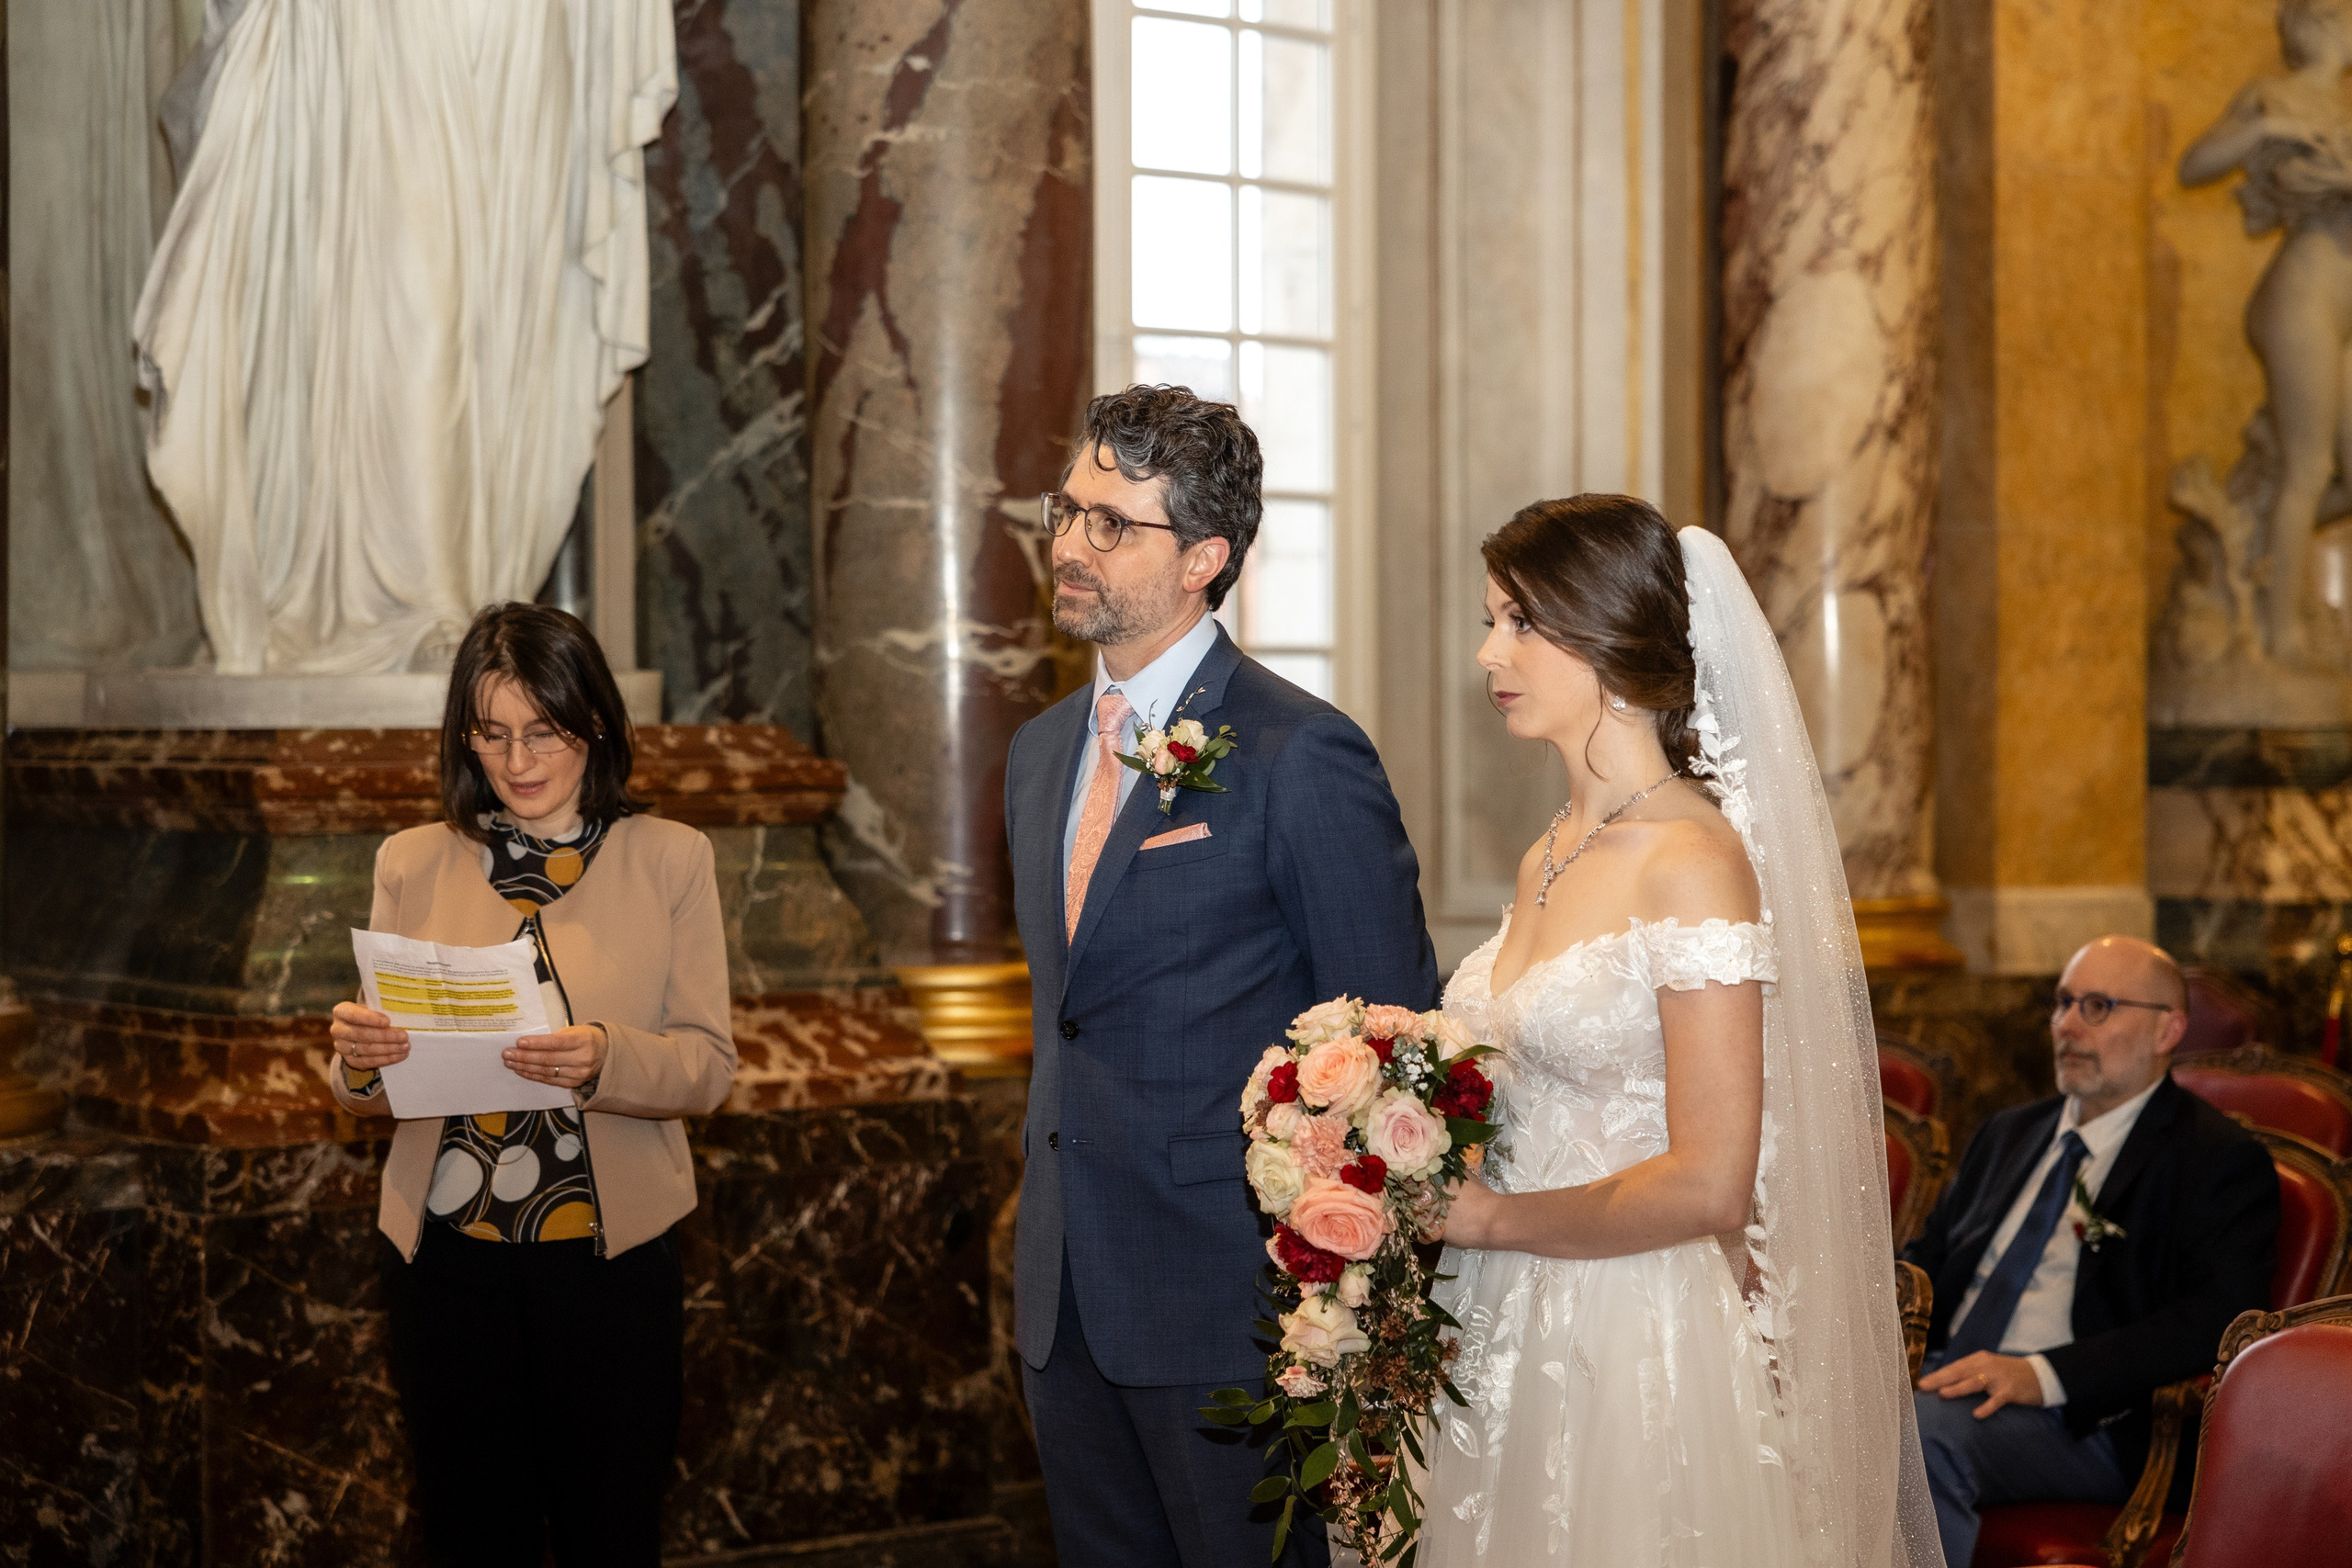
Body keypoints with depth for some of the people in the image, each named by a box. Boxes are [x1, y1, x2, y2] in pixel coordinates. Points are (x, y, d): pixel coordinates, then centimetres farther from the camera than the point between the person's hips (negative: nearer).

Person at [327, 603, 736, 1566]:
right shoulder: (412, 864, 5)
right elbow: (371, 1094, 7)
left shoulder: (671, 860, 1)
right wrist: (357, 1057, -16)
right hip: (445, 1260, 1)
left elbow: (709, 1067, -4)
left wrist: (605, 1061, -24)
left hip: (611, 1259, -1)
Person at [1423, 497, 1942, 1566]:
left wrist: (1488, 1218, -11)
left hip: (1641, 1354, -7)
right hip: (1509, 1346, 7)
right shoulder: (1548, 861, 9)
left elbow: (1708, 1187, -19)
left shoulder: (1694, 862, -15)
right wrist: (1419, 1189, 0)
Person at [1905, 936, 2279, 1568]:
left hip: (2086, 1422, -6)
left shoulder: (2220, 1162, 1)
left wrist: (2044, 1374, -24)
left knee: (1923, 1428, -36)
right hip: (1940, 1377, 6)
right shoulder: (2008, 1134, 25)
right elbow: (1928, 1260, 26)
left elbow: (2216, 1320, -13)